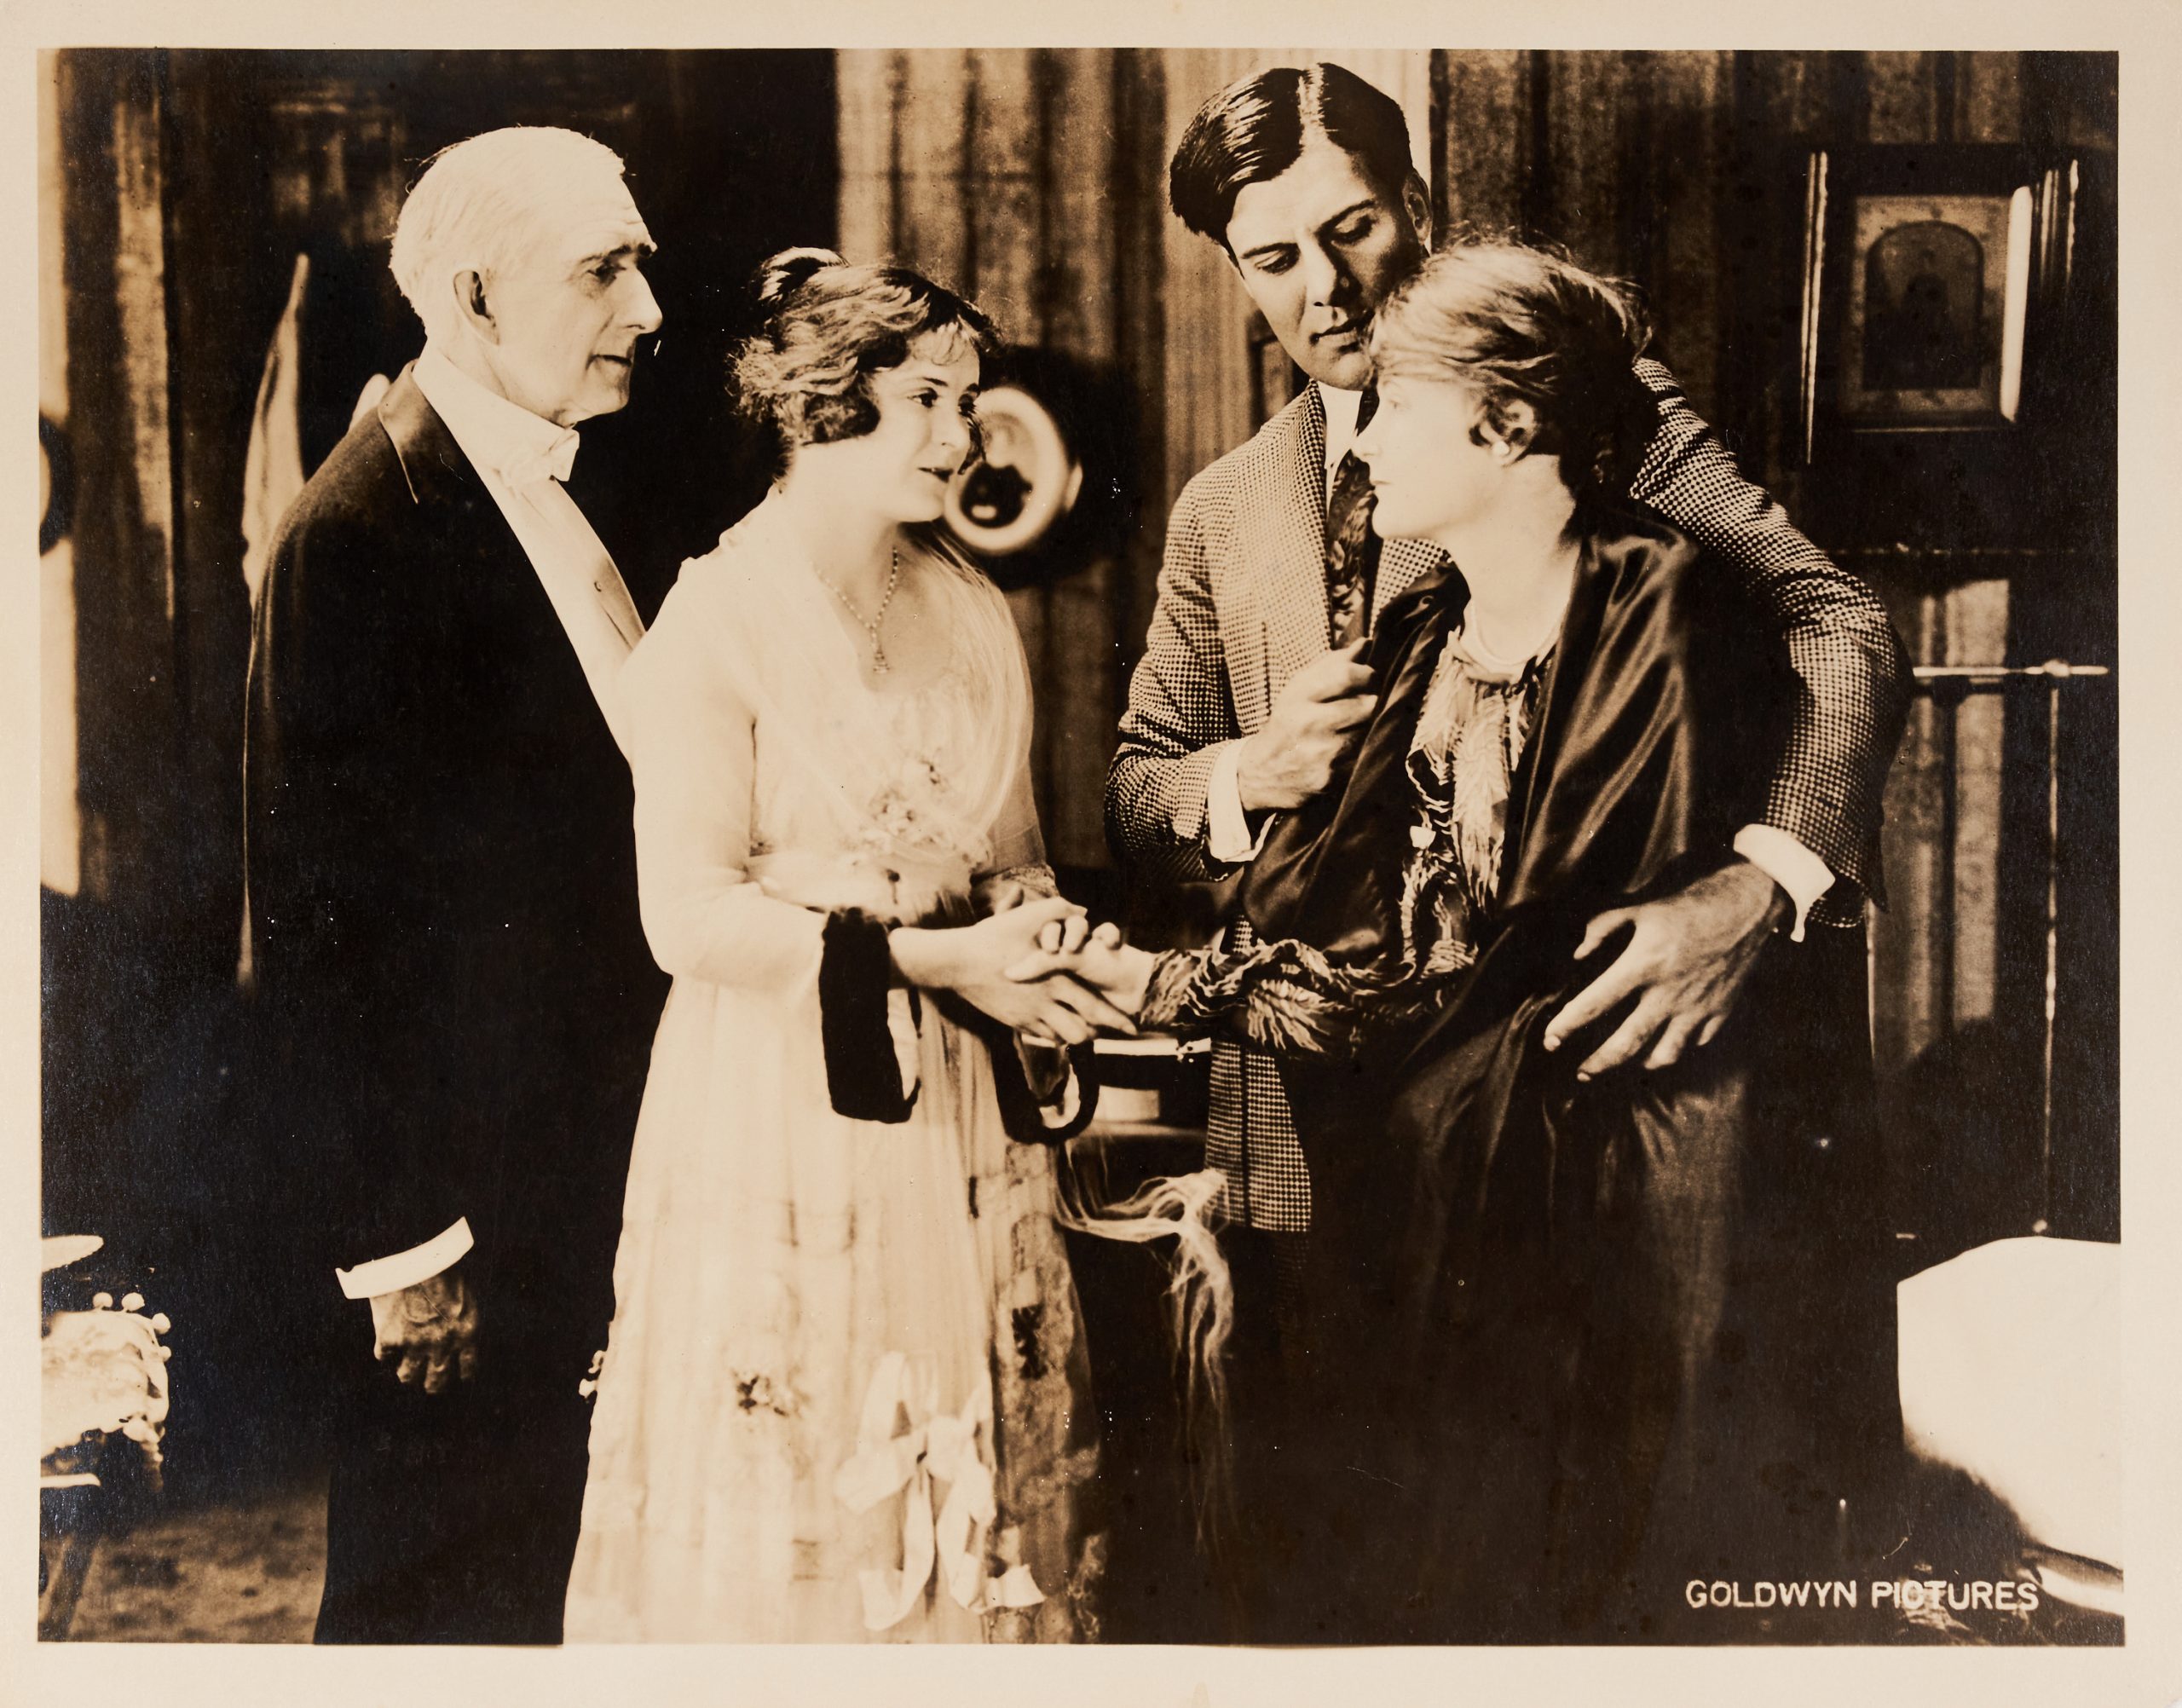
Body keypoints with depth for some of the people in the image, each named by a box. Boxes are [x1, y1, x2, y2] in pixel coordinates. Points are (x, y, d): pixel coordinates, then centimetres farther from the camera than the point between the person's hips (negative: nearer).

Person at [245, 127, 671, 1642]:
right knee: (437, 1597, 7)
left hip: (590, 1165, 8)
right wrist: (401, 1242, -17)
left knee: (544, 1574, 20)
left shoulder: (558, 499, 10)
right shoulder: (363, 533, -17)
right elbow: (320, 919, -18)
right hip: (462, 1189, -8)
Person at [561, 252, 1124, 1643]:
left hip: (959, 1120, 6)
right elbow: (690, 916, -16)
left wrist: (1044, 939, -5)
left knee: (970, 1487, 12)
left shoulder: (978, 617, 9)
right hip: (779, 1120, -5)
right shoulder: (717, 624, -10)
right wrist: (927, 959, -21)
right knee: (784, 1498, 5)